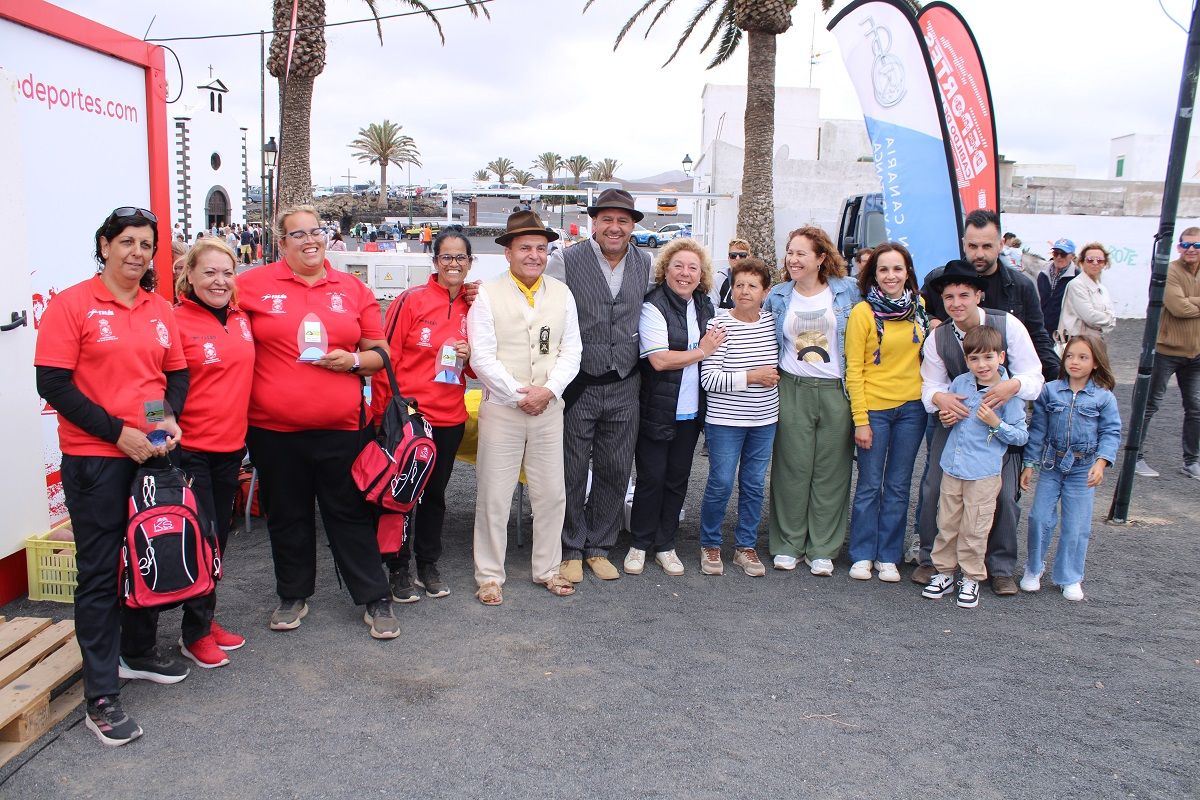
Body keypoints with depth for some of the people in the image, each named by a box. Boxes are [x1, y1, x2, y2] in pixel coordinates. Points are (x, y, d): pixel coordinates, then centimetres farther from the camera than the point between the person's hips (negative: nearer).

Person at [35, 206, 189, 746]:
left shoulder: (160, 311, 8)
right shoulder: (72, 305, -7)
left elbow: (177, 373, 14)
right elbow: (54, 384, -11)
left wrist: (171, 419, -5)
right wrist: (117, 432, -15)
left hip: (152, 455, 5)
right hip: (94, 460, -5)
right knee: (99, 573, 0)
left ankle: (137, 652, 36)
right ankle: (101, 698, 9)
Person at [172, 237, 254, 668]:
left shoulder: (242, 319, 8)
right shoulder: (177, 322, -10)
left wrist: (243, 429, 16)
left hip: (231, 444, 6)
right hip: (190, 447, -6)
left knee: (219, 536, 14)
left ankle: (206, 618, 29)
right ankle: (196, 633, 14)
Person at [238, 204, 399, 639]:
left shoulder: (353, 289, 6)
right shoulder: (253, 284, 2)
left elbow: (380, 353, 10)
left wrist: (354, 360, -10)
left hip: (341, 425, 0)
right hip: (274, 428, 0)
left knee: (351, 514, 7)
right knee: (287, 516, 14)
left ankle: (376, 600, 17)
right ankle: (293, 596, 32)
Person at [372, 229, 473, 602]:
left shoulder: (473, 306, 5)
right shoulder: (411, 301, -9)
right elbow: (385, 358, -8)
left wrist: (470, 355, -8)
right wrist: (382, 413, -9)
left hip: (449, 417, 5)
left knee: (435, 491, 16)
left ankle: (428, 564, 30)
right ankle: (398, 568, 20)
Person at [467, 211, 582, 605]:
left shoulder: (562, 293, 9)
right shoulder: (488, 295, -1)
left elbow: (571, 350, 5)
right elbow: (482, 357, -7)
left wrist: (548, 390, -9)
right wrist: (519, 395, -12)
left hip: (549, 409, 3)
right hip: (502, 408, -3)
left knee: (552, 493, 9)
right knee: (494, 495, 1)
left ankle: (547, 569, 25)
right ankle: (489, 576, 15)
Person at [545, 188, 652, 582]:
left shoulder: (645, 264, 7)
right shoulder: (566, 260, -5)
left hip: (623, 387, 4)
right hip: (577, 385, -3)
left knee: (615, 472, 10)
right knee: (572, 471, 6)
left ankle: (599, 548, 27)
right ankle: (571, 550, 22)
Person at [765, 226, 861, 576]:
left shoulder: (847, 291, 3)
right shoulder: (778, 296, 7)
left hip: (836, 391, 0)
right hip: (792, 390, 1)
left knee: (831, 471, 4)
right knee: (792, 469, 2)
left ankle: (822, 549, 14)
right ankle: (788, 544, 15)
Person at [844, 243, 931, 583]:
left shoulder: (920, 307, 6)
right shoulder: (863, 312, -7)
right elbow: (854, 370, -8)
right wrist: (860, 420, -12)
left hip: (912, 408, 4)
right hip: (874, 408, -3)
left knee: (899, 487, 9)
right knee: (870, 486, 3)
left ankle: (889, 557, 20)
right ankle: (862, 555, 16)